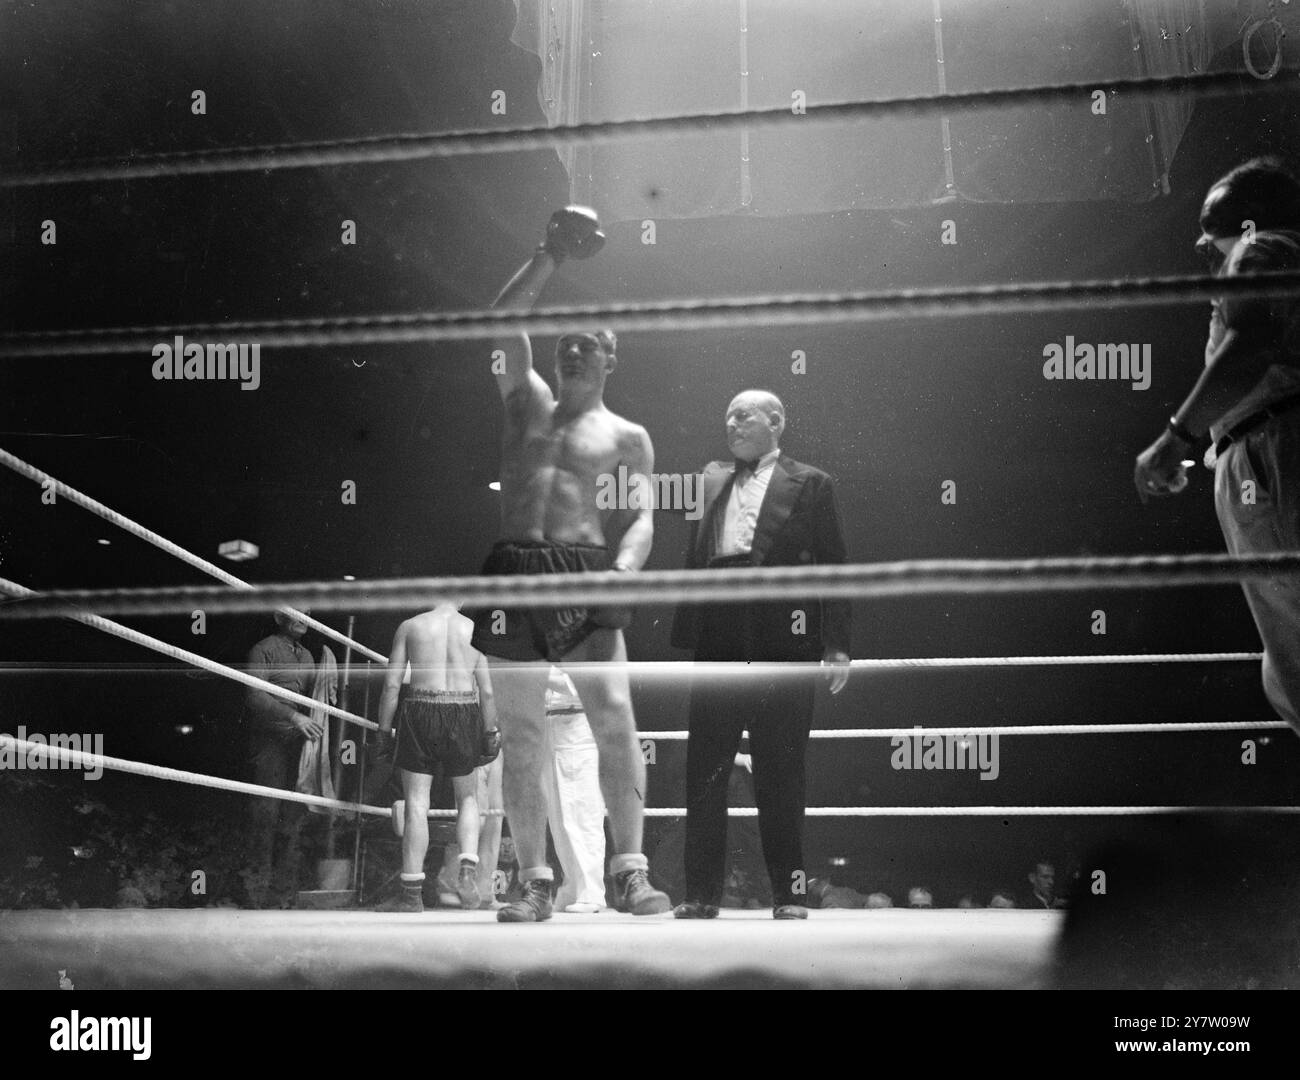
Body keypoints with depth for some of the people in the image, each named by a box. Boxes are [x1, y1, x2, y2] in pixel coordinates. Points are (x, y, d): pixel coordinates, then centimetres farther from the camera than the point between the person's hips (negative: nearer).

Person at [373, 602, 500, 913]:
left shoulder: (409, 627, 6)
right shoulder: (473, 629, 7)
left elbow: (391, 684, 1)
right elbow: (487, 691, 2)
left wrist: (383, 731, 7)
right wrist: (490, 732, 10)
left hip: (420, 711, -1)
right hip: (464, 712, 1)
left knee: (417, 803, 1)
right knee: (467, 798, 16)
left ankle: (411, 892, 0)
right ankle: (468, 869, -6)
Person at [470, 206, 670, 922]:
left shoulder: (626, 437, 12)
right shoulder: (526, 401, 17)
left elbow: (642, 516, 3)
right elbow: (502, 322, 4)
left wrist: (623, 569, -16)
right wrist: (551, 257, -5)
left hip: (586, 574, -2)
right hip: (514, 572, 2)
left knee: (614, 719, -13)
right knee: (521, 735, 0)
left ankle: (630, 870, -8)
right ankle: (534, 881, 4)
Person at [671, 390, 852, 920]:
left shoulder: (809, 484, 6)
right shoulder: (711, 481, 18)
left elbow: (833, 567, 1)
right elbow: (694, 559, 16)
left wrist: (836, 647, -6)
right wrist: (687, 634, 5)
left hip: (782, 637, -4)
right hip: (718, 644, 4)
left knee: (780, 776, 2)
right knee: (704, 772, 3)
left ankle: (788, 893, 10)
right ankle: (701, 892, 9)